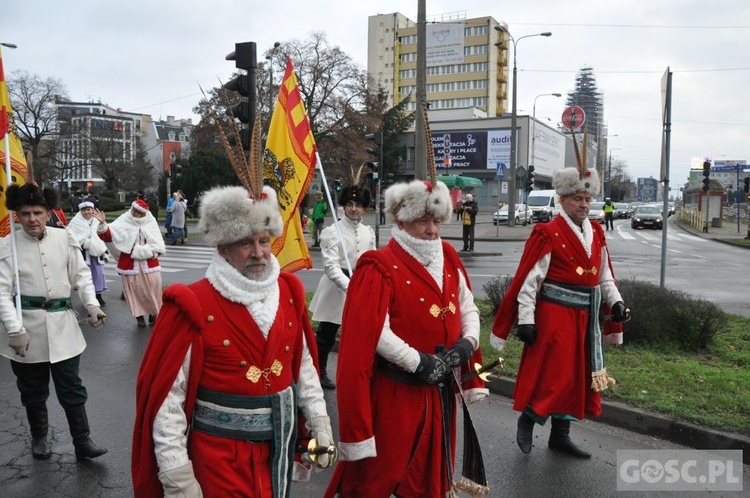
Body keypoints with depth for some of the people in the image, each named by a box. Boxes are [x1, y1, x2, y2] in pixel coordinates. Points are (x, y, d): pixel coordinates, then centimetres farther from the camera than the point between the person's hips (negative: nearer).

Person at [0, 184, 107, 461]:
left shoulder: (65, 238, -1)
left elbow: (81, 274, 6)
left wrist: (92, 304, -7)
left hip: (63, 325, 1)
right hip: (27, 328, -1)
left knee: (71, 387, 6)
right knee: (33, 389, 16)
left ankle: (83, 442, 15)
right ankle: (39, 437, 36)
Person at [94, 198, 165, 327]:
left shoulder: (151, 223, 5)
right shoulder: (123, 222, -2)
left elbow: (158, 243, 10)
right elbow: (107, 235, -10)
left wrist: (155, 252, -6)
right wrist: (103, 224, -27)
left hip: (149, 263, 2)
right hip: (130, 264, -1)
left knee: (153, 289, 3)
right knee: (135, 290, 2)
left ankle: (154, 314, 19)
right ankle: (139, 316, 14)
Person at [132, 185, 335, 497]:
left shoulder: (287, 294, -2)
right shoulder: (193, 307, -18)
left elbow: (304, 365, 8)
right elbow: (167, 396, -16)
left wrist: (319, 424, 8)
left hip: (279, 444, 5)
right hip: (220, 453, -5)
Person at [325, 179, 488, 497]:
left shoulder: (448, 257, 7)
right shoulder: (380, 267, -15)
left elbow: (468, 307, 11)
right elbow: (375, 331, -22)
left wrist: (467, 342, -7)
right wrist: (418, 362, -23)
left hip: (439, 391, 7)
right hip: (394, 392, -6)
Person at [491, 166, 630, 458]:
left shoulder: (596, 233, 10)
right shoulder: (547, 234, -11)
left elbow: (605, 274, 17)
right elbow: (528, 279, -14)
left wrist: (615, 302, 2)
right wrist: (526, 319, -18)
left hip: (585, 316, 7)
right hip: (555, 314, -7)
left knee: (577, 374, 12)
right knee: (554, 373, -6)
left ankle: (560, 434, 25)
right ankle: (526, 420, 17)